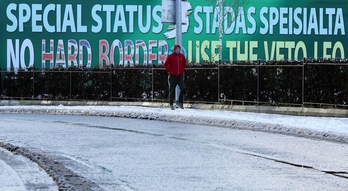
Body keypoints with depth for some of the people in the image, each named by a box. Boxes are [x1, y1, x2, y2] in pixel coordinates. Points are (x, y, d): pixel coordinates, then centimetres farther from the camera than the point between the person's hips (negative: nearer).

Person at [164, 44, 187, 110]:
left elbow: (184, 64, 19)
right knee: (172, 91, 3)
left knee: (182, 88, -12)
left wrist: (182, 70, 6)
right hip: (172, 76, -3)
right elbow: (166, 64, -5)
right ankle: (171, 105, 11)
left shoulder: (182, 56, 5)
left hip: (180, 76, 3)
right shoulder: (170, 56, -6)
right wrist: (170, 71, -9)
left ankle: (179, 102, 1)